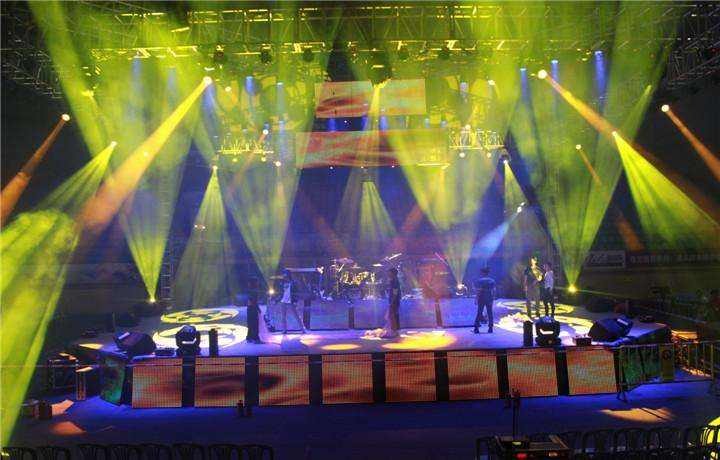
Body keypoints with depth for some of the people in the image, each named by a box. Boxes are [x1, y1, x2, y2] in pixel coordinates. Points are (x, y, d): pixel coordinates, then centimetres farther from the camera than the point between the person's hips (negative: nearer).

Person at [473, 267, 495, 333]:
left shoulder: (480, 280, -8)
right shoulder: (492, 281, 4)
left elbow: (479, 291, -11)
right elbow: (494, 291, 1)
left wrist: (476, 298, -6)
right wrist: (493, 299, 8)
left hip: (481, 299, -2)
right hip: (489, 299, 2)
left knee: (479, 313, 3)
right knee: (490, 313, 8)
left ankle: (476, 328, 1)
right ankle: (490, 328, 7)